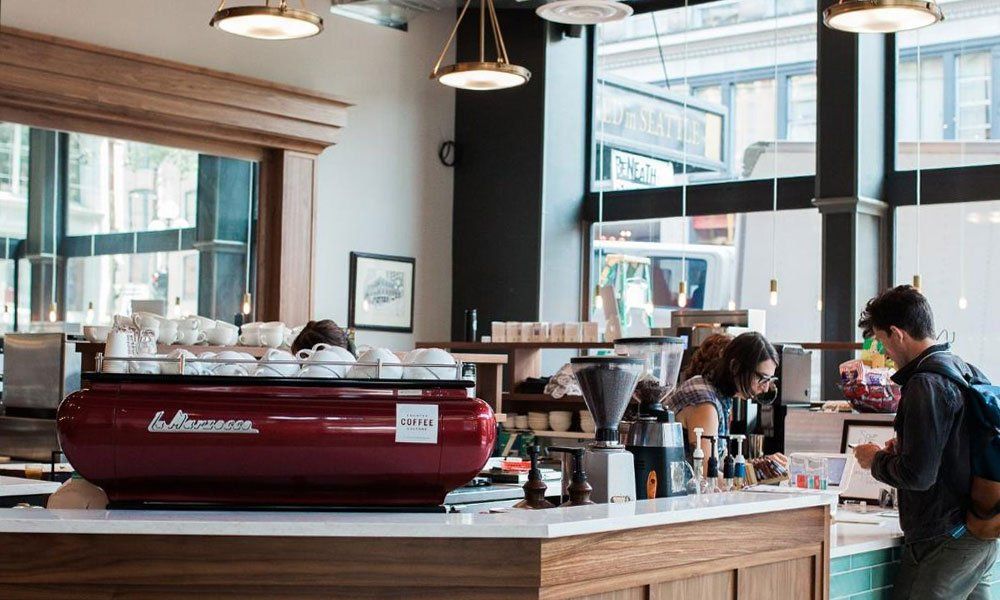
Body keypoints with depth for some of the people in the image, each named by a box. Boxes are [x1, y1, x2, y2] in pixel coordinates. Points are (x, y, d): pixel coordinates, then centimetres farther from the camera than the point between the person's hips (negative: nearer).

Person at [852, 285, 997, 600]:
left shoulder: (926, 383, -17)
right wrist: (903, 446, 18)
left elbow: (917, 475, -20)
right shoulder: (968, 371, 11)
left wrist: (877, 459, -2)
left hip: (944, 543, -9)